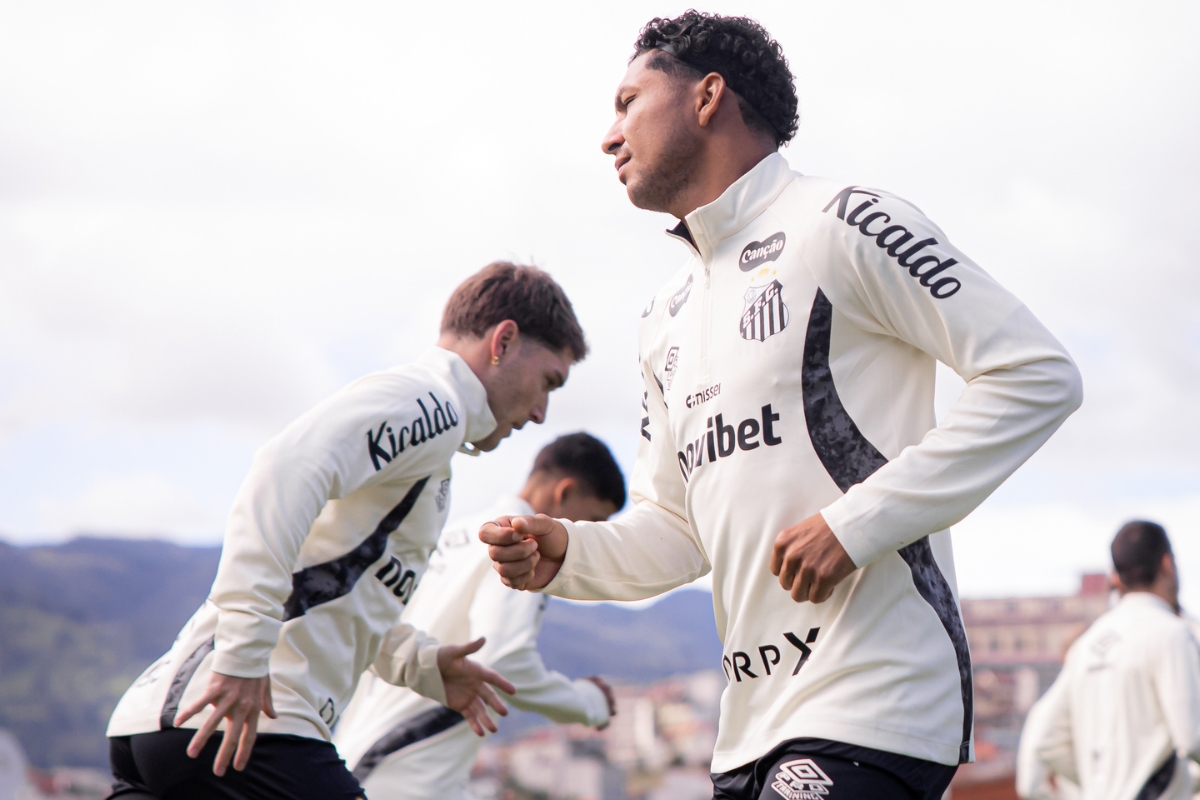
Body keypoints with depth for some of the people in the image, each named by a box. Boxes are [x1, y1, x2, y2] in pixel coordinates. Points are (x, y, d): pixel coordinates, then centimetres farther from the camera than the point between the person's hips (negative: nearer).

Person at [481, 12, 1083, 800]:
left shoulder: (837, 225, -5)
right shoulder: (667, 320, 21)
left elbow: (1038, 376, -12)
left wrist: (856, 523, -16)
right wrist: (569, 554, 2)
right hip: (754, 723, 8)